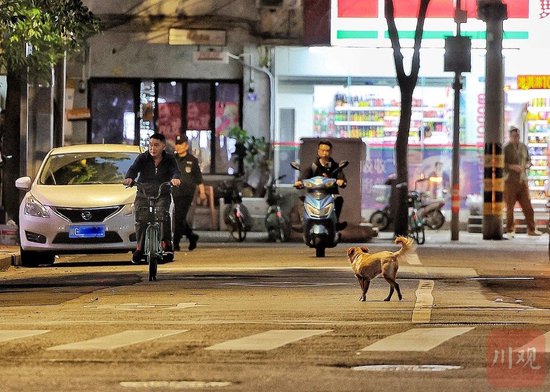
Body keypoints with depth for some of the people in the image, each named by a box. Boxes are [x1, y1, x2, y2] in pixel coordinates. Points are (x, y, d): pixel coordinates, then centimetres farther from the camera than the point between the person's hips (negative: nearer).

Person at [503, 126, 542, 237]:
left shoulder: (523, 147, 12)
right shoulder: (506, 148, -4)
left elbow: (528, 160, 22)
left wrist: (527, 165, 0)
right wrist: (512, 167, -19)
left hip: (522, 181, 4)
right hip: (510, 181, -4)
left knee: (527, 206, 2)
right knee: (510, 207, 0)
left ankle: (531, 229, 8)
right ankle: (510, 230, 8)